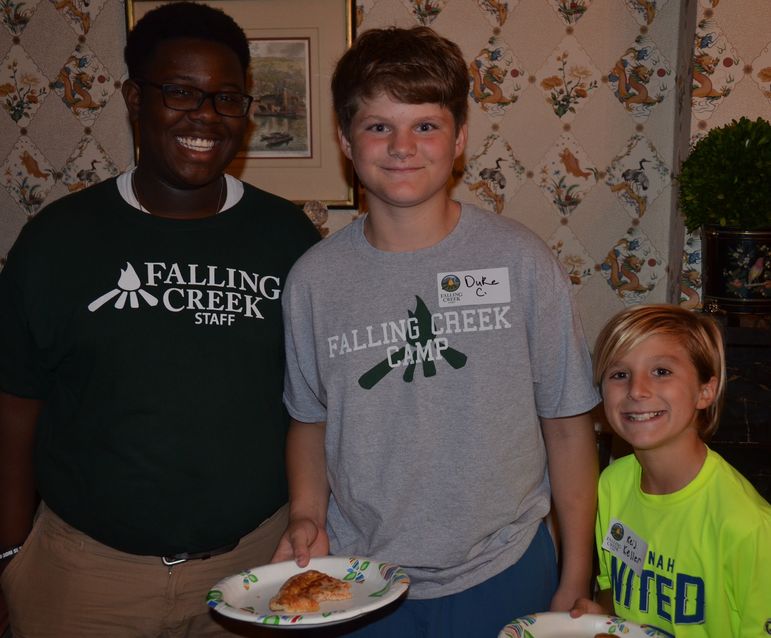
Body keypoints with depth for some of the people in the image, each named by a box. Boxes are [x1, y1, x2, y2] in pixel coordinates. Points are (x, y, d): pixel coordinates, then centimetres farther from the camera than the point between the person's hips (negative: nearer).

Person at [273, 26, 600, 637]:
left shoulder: (520, 260, -10)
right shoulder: (314, 278, -5)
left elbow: (567, 426, -4)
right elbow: (310, 419, 7)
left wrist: (576, 582, -2)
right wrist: (307, 517, -9)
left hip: (502, 575, -1)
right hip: (357, 581, 2)